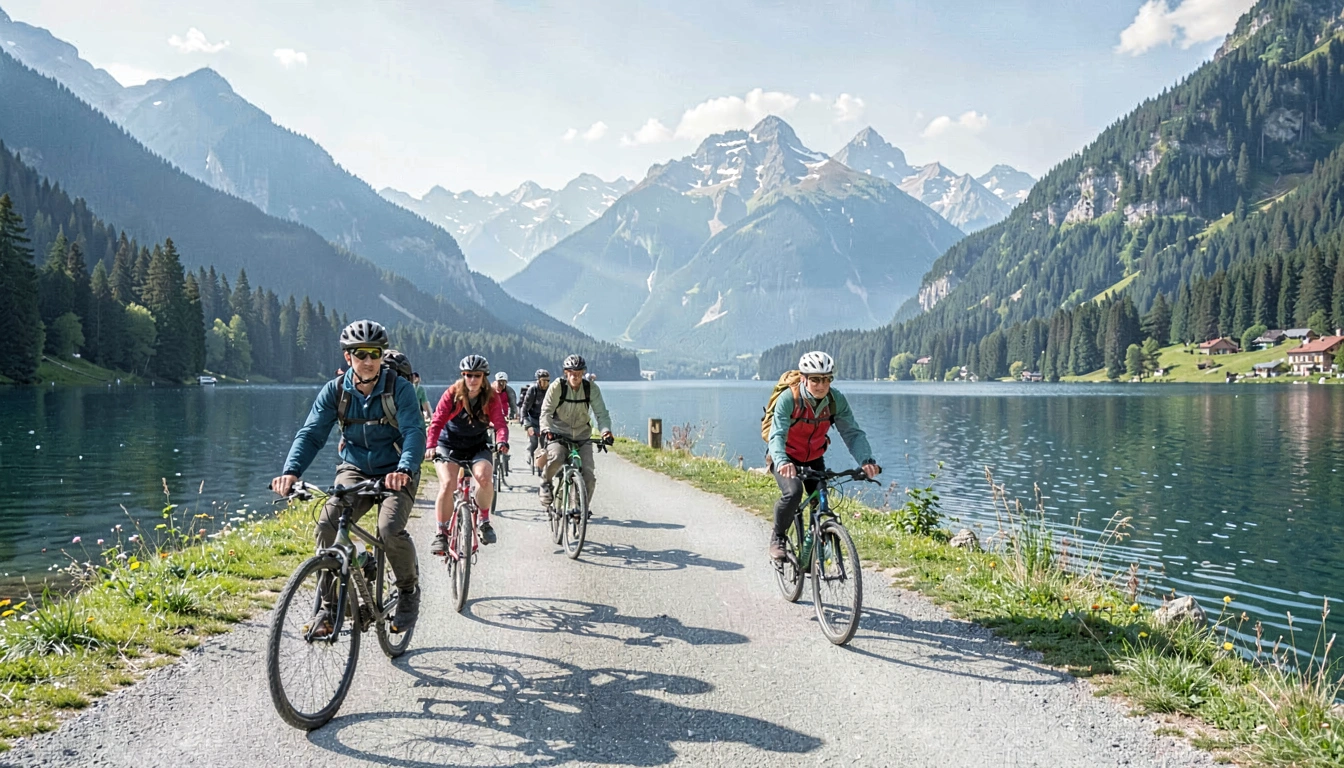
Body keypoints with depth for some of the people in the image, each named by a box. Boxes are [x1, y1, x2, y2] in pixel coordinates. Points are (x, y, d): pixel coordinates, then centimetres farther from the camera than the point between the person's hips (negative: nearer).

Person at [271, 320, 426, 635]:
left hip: (395, 474, -3)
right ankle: (329, 603, -5)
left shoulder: (399, 388, -15)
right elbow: (311, 433, -11)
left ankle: (409, 591, 3)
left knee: (390, 530, -27)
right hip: (354, 471, 3)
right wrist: (291, 471, -29)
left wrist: (404, 469, -46)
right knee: (328, 523, -22)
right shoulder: (335, 390, -5)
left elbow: (414, 432, -26)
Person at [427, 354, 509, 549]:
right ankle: (441, 534, -6)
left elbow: (500, 423, -19)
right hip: (449, 445, -1)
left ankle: (484, 521, -2)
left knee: (484, 476, -28)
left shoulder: (491, 397, -9)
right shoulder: (453, 393, -13)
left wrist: (502, 441, -41)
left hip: (478, 446, 1)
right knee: (448, 484, -23)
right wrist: (431, 446, -36)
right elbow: (437, 421, -20)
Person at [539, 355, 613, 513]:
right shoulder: (557, 387, -13)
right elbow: (546, 412, -15)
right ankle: (546, 482, -1)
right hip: (558, 434, -2)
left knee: (589, 476, -9)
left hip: (582, 436, 2)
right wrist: (546, 430, -34)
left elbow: (601, 413, -9)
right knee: (556, 458, -33)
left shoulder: (591, 388, -8)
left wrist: (606, 431, -28)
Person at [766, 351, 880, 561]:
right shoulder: (788, 399, -28)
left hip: (814, 459, 4)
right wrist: (782, 462, -56)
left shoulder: (836, 400, -17)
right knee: (793, 492, -29)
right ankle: (777, 538, -6)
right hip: (786, 458, -4)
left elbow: (852, 433, -20)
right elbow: (777, 435, -36)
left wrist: (867, 460, -38)